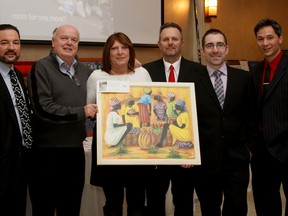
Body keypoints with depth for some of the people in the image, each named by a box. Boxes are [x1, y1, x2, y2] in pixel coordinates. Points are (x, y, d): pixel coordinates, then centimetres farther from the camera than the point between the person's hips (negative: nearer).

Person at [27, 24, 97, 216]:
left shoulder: (85, 71, 11)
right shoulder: (41, 68, -7)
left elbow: (93, 104, 21)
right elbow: (42, 108, -17)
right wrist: (81, 112, -15)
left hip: (76, 149, 6)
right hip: (47, 151, -5)